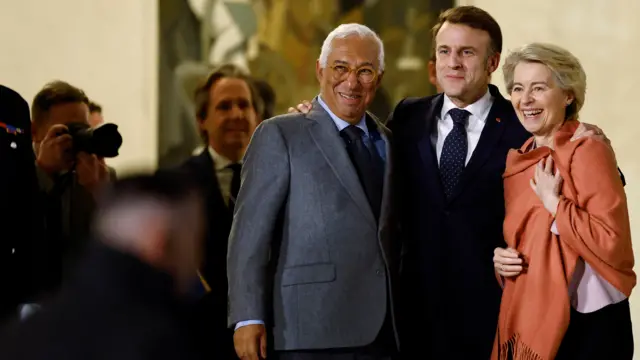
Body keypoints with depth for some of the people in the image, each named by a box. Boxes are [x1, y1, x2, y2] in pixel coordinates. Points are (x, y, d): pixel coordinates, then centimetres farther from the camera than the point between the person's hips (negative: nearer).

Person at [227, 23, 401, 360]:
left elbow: (393, 237, 17)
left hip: (382, 333, 5)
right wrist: (248, 318, -12)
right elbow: (250, 232, -5)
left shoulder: (388, 142, 17)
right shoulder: (279, 135, 1)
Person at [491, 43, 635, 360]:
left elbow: (613, 244, -20)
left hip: (587, 327, -7)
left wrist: (553, 202, -18)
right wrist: (500, 259, 1)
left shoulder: (587, 152, -12)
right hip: (526, 322, 7)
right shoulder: (517, 161, 9)